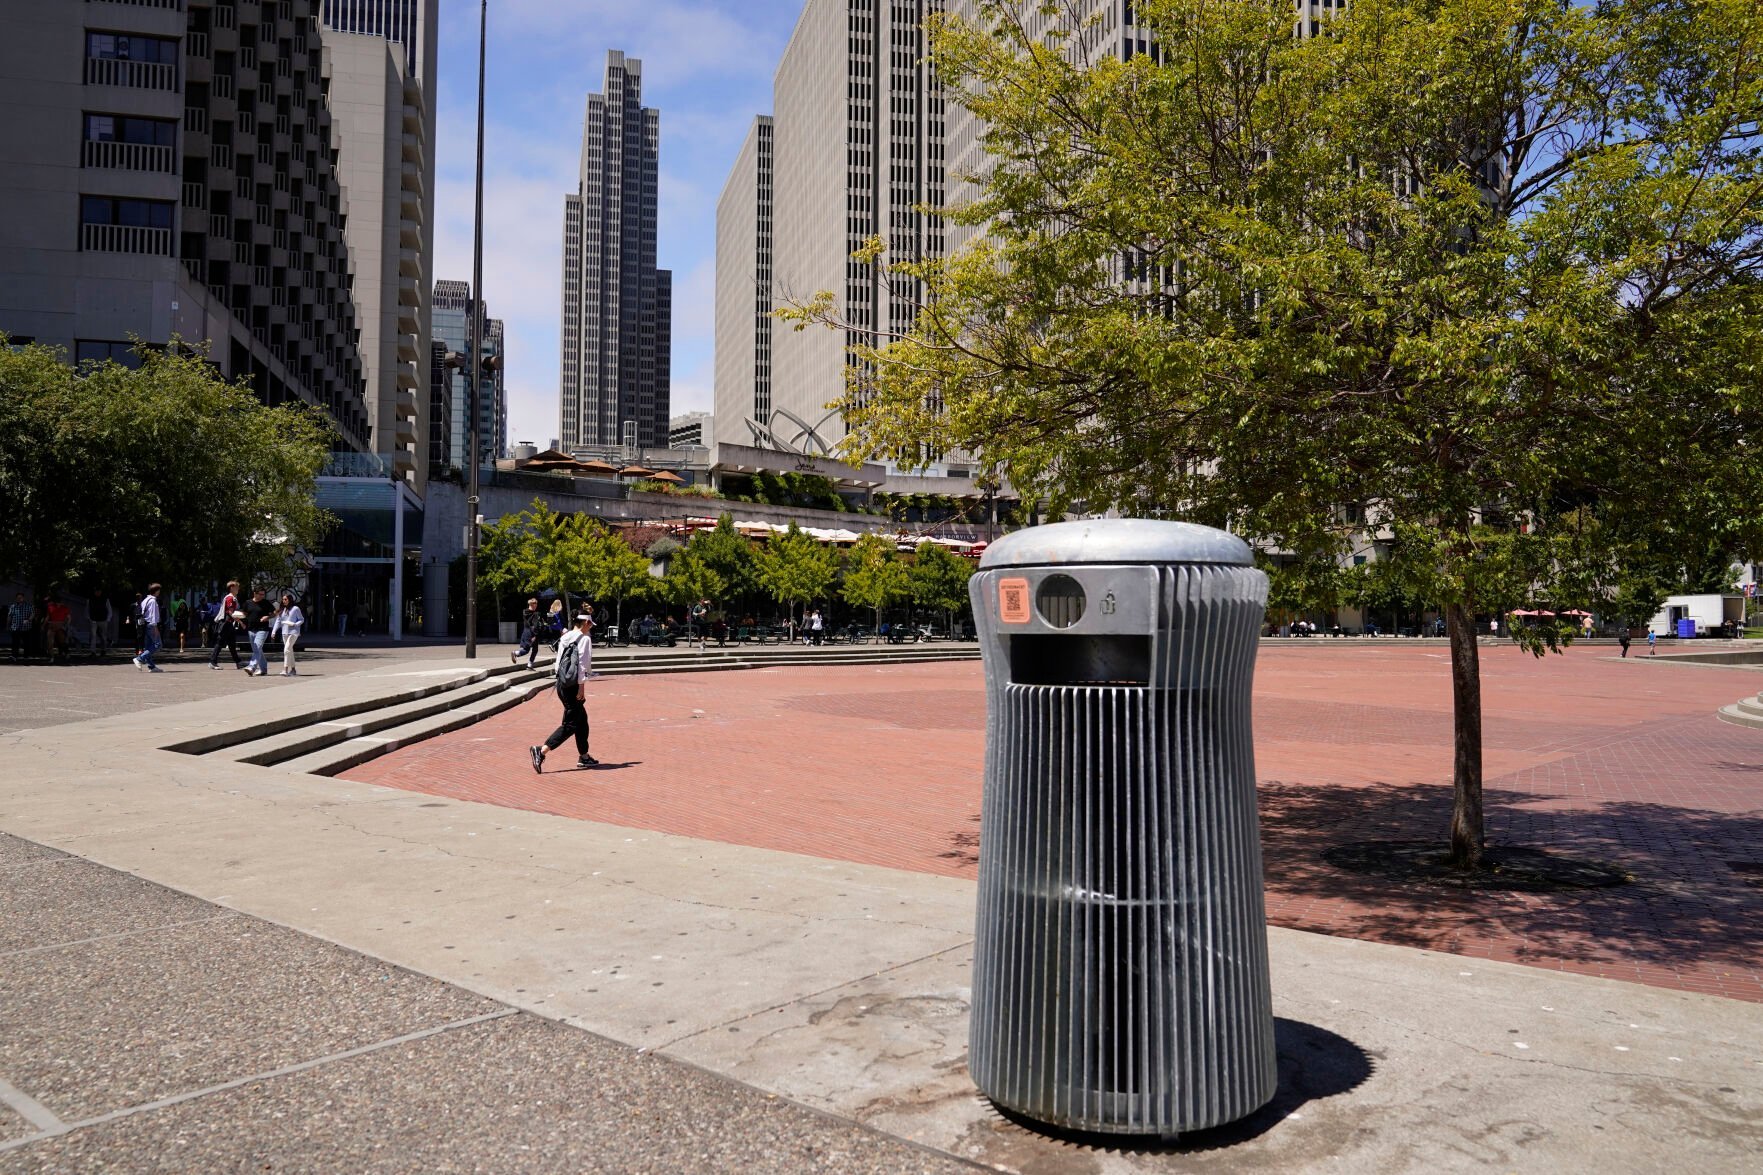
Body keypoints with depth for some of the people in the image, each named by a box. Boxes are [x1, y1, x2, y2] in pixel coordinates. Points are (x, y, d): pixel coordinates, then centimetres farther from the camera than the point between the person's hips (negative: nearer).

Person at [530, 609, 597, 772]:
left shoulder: (565, 637, 12)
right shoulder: (584, 639, -11)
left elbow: (558, 662, 14)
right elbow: (582, 663, -16)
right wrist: (581, 686, -13)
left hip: (562, 683, 9)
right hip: (573, 685, -9)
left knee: (582, 719, 19)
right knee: (570, 724, -5)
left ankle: (584, 756, 26)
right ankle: (541, 750, -15)